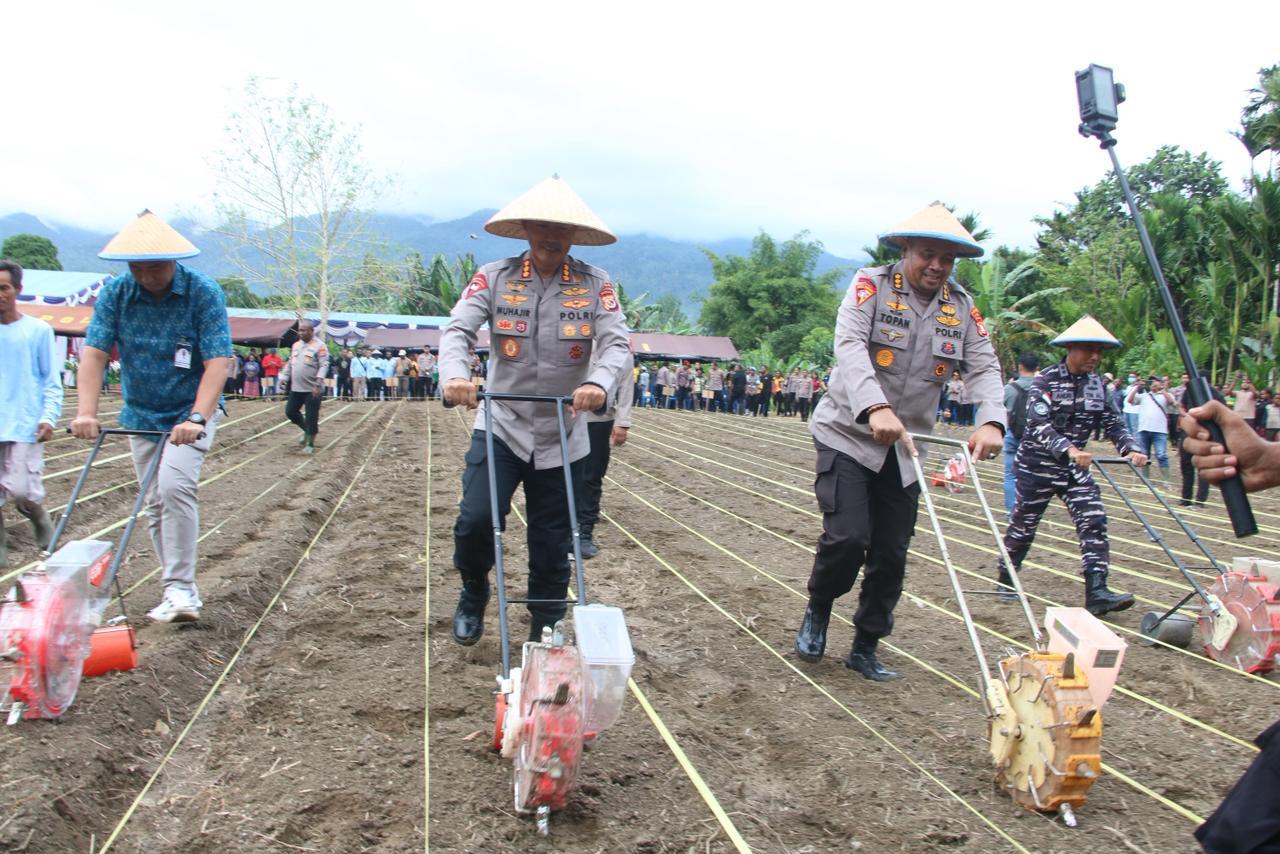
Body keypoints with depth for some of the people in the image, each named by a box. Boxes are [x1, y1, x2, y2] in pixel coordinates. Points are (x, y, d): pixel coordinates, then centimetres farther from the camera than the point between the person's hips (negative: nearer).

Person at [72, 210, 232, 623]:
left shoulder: (203, 292, -16)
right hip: (141, 416, 5)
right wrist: (86, 412, -22)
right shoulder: (115, 294, -4)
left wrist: (197, 418, -33)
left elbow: (217, 362, -22)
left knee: (175, 486, -24)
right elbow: (94, 353, -10)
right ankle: (180, 593, 18)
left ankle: (180, 588, -18)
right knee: (155, 504, 8)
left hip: (191, 413, -5)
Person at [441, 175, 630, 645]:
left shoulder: (595, 283, -2)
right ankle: (473, 594, 19)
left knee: (552, 545, 8)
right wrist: (455, 374, -33)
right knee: (475, 520, -14)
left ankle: (546, 635, 27)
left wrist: (599, 382, -34)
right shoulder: (494, 277, -2)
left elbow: (616, 342, -11)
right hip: (501, 427, 0)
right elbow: (457, 329, -11)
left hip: (562, 438, 1)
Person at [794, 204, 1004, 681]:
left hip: (903, 449, 5)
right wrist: (875, 408, -41)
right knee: (847, 537, -15)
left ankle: (865, 649, 23)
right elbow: (849, 345, -24)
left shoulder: (962, 308, 5)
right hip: (847, 435, -5)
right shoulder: (871, 286, -9)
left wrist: (991, 422, -26)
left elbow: (985, 367, -5)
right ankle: (817, 610, 17)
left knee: (891, 555, 6)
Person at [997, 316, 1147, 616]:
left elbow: (1113, 423, 5)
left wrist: (1131, 449, -14)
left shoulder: (1097, 385, 4)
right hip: (1037, 465, -5)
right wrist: (1068, 449, -39)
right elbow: (1038, 424, -25)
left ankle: (1097, 591, -12)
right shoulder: (1046, 380, -14)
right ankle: (1005, 580, 26)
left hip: (1076, 467, 5)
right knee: (1023, 526, 6)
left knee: (1094, 521, -9)